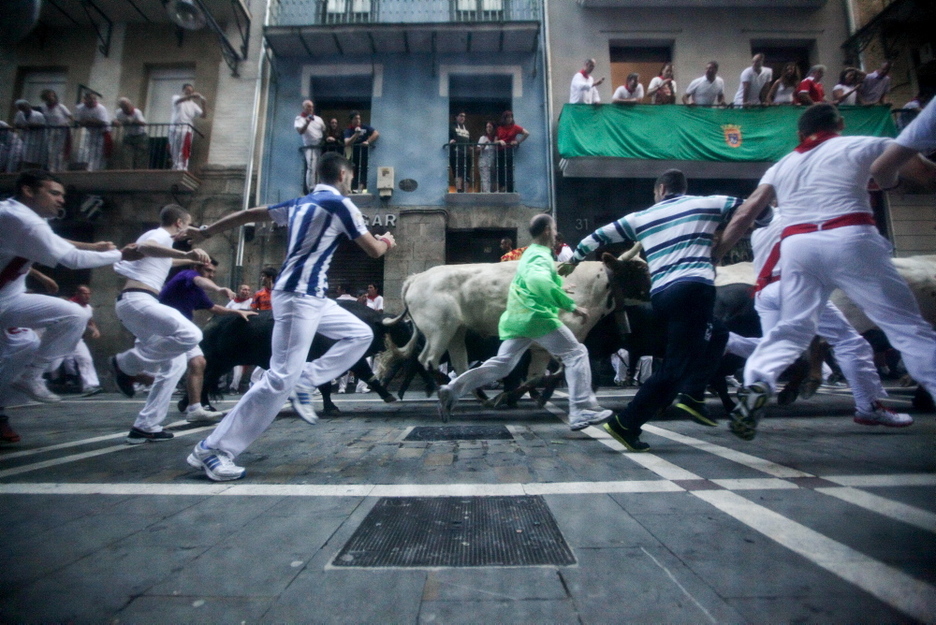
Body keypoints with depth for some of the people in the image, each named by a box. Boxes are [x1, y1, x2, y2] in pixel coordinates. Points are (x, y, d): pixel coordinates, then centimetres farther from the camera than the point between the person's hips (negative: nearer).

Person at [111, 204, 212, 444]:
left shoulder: (156, 237, 28)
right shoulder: (160, 235, -3)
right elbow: (145, 247, -29)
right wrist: (186, 254, -46)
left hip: (132, 303, 10)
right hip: (137, 300, -10)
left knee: (175, 362, 7)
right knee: (191, 335, -29)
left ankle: (146, 426, 5)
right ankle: (127, 363, -12)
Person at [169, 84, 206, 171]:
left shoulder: (193, 104, 17)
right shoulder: (176, 97, 12)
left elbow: (203, 115, 6)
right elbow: (178, 101, -13)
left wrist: (203, 104, -9)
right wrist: (190, 96, -25)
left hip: (186, 130, 0)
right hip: (174, 128, 0)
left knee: (184, 153, -11)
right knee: (174, 152, 2)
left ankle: (182, 170, -14)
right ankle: (175, 170, 8)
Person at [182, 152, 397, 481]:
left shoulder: (300, 203, 18)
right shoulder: (340, 203, -6)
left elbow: (249, 214, 23)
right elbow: (374, 250, -3)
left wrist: (205, 232, 32)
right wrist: (387, 241, 20)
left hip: (312, 296, 10)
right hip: (299, 296, -10)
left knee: (361, 334, 14)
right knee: (281, 377, -11)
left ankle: (304, 383, 7)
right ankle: (211, 450, -3)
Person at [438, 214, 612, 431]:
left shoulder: (529, 253, 22)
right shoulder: (542, 255, -8)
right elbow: (538, 280, -30)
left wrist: (557, 285, 40)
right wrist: (571, 305, -29)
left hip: (515, 318, 9)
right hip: (536, 316, -9)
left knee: (501, 365, 7)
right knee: (576, 354, 1)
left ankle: (453, 389, -2)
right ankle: (582, 411, -3)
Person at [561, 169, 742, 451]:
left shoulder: (641, 217, 20)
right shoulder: (709, 203, 14)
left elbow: (600, 235, 25)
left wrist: (573, 260, 37)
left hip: (660, 295, 5)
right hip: (694, 288, -5)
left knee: (716, 334, 27)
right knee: (675, 368, -2)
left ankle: (692, 396, 13)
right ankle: (626, 424, -4)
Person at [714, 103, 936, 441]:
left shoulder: (781, 166, 21)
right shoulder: (862, 146, 14)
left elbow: (745, 215, 13)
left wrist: (713, 256, 16)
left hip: (796, 245, 3)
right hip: (849, 239, -3)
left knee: (792, 329, 10)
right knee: (906, 325, 5)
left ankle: (755, 386, -10)